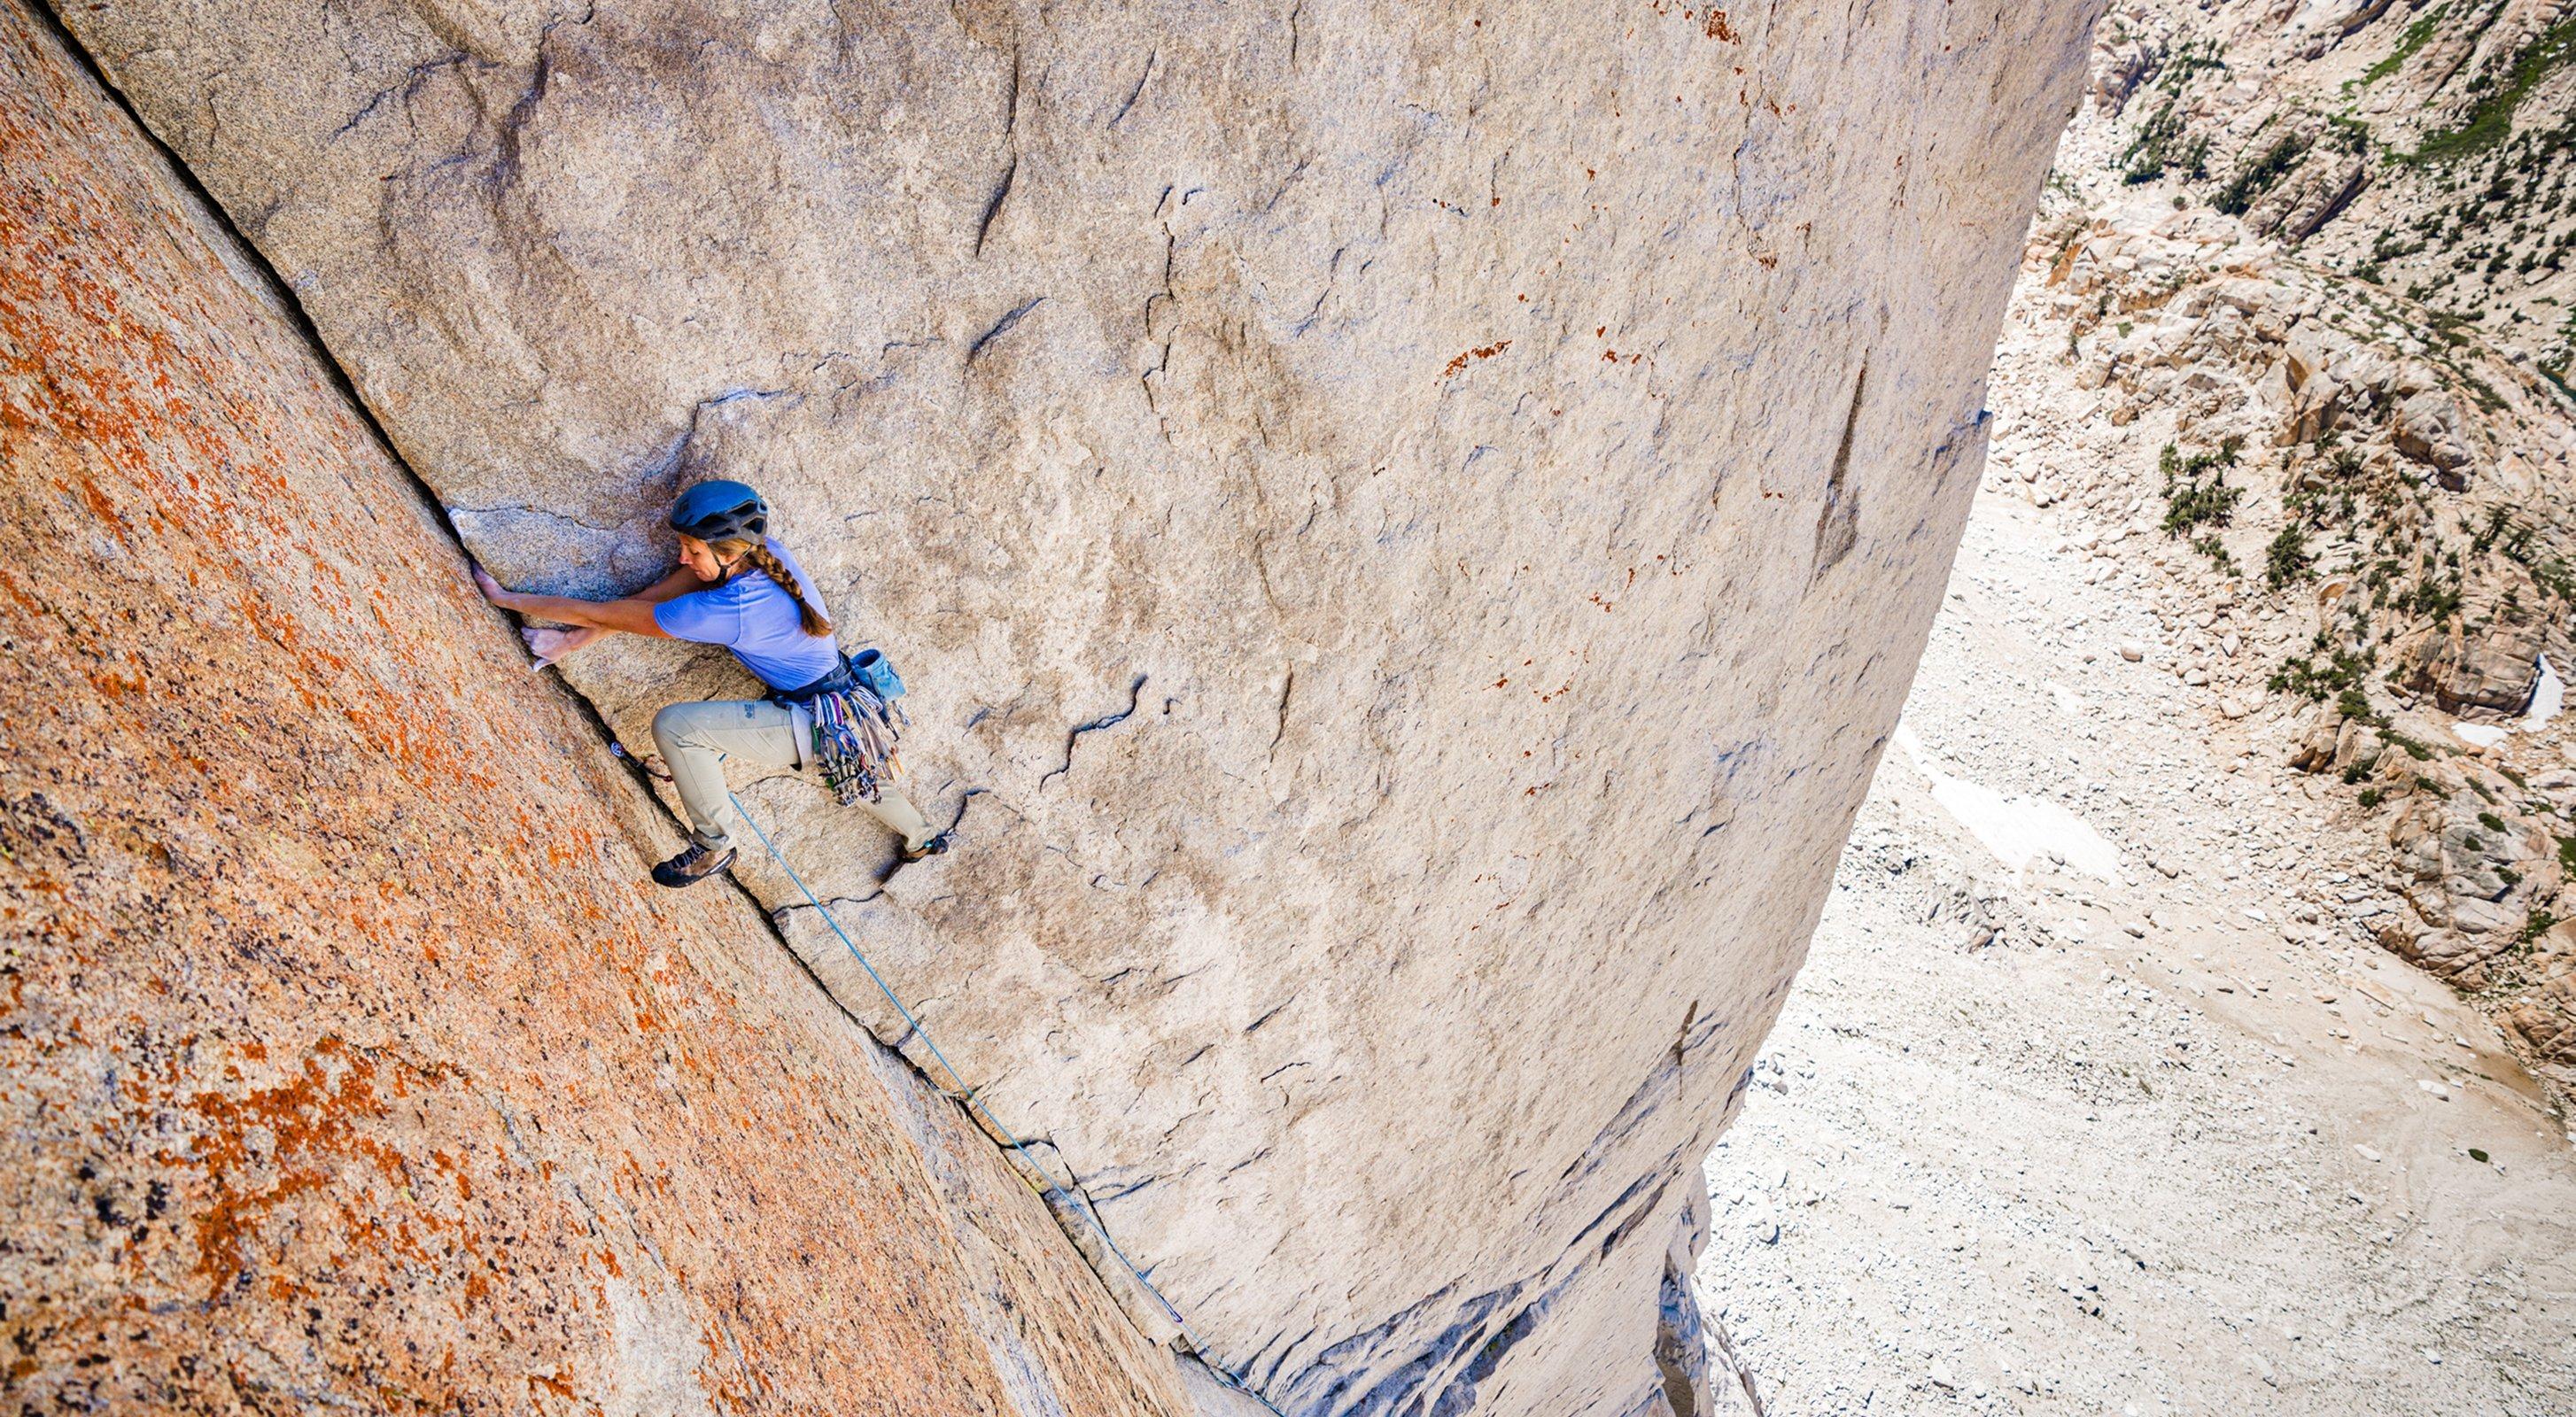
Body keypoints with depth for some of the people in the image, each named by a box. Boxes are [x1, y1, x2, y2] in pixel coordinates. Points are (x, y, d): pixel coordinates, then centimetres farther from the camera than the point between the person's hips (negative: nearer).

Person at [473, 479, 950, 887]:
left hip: (815, 725, -9)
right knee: (849, 766, 41)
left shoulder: (725, 610, -30)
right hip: (849, 707, 9)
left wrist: (506, 599, -9)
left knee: (674, 726, -18)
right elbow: (657, 593, 0)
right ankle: (922, 837, 66)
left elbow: (604, 613, -20)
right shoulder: (765, 553, -8)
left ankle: (713, 847, 1)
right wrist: (575, 639, -2)